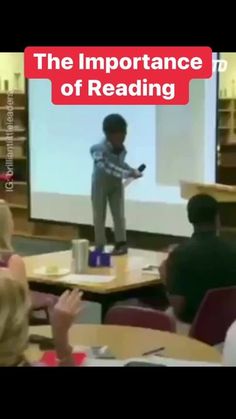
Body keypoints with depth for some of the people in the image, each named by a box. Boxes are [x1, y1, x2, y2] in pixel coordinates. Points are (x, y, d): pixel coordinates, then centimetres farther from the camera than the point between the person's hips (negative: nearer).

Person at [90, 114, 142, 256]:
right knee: (99, 216, 2)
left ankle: (121, 243, 10)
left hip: (116, 184, 4)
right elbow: (107, 167, -38)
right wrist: (127, 173, -45)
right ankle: (100, 246, 10)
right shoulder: (98, 150, -28)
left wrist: (133, 171, -8)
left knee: (118, 214, 3)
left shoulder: (122, 150, -7)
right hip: (100, 185, -4)